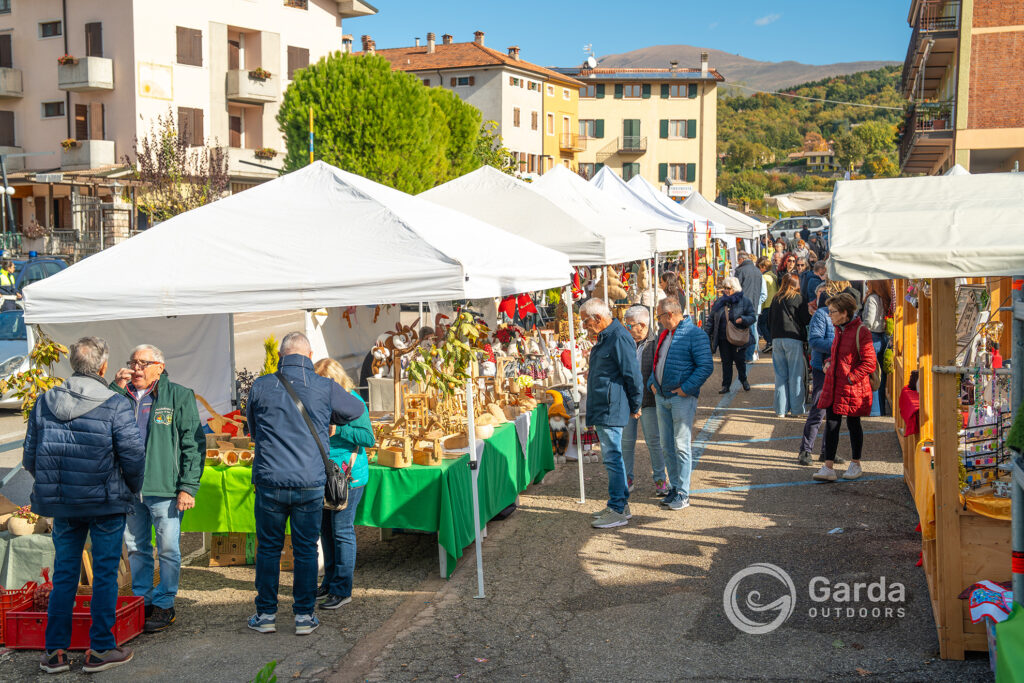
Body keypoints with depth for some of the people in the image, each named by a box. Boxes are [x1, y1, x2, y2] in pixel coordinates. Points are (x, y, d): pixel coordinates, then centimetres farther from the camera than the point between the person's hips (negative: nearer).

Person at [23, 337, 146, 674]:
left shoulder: (44, 402, 2)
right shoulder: (115, 405, -13)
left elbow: (30, 457, 7)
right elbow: (133, 455, -13)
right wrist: (131, 490, 6)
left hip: (61, 505, 4)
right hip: (107, 505, -4)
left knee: (64, 573, 13)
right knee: (105, 572, 5)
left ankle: (55, 650, 17)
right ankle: (100, 649, 9)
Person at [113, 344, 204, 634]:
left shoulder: (178, 396, -2)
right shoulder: (122, 395, 11)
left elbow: (193, 443, -4)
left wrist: (188, 487, -10)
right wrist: (116, 389, -9)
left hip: (164, 488, -4)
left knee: (168, 549, 2)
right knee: (135, 548, 14)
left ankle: (164, 604, 14)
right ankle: (140, 601, 26)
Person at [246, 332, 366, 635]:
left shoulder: (261, 386, 0)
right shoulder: (326, 388, -3)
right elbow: (358, 409, 16)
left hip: (270, 482, 1)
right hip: (310, 483, 0)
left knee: (268, 548, 12)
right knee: (306, 549, 9)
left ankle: (266, 614, 19)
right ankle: (304, 615, 16)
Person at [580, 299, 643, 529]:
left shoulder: (619, 338, -17)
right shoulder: (604, 337, 16)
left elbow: (632, 374, -16)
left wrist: (635, 406, -9)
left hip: (610, 409, -11)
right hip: (600, 409, 11)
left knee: (612, 458, -7)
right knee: (612, 457, 15)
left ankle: (617, 511, -2)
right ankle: (621, 504, 24)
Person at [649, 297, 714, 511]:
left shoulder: (695, 335, -10)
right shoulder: (664, 334, 14)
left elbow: (706, 366, -15)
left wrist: (686, 388, -18)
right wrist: (652, 382, 8)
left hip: (682, 397, -8)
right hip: (662, 397, 8)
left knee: (681, 445, -6)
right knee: (667, 446, 11)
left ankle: (683, 494, 0)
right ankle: (674, 487, 21)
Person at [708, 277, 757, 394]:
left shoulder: (744, 301, -3)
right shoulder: (719, 302, 7)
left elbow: (753, 317, -4)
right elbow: (712, 320, 13)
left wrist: (742, 319, -24)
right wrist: (707, 334, 7)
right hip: (723, 339, 3)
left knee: (740, 360, 6)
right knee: (726, 362, 6)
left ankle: (743, 380, 31)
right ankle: (726, 385, 15)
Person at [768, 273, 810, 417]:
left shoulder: (776, 299, 9)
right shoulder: (798, 298, -4)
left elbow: (770, 320, 13)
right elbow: (805, 319, -3)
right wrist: (804, 335, 13)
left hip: (777, 339, 4)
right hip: (793, 339, -4)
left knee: (780, 375, 8)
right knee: (795, 375, 2)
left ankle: (781, 409, 9)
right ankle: (797, 409, 3)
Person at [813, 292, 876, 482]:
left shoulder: (860, 332, -15)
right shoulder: (839, 329, 10)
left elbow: (869, 363, -15)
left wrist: (850, 377, -19)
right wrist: (829, 363, 8)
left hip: (852, 387, -7)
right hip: (833, 386, 7)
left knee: (853, 424, 8)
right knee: (831, 423, 0)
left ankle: (856, 465, 26)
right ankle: (828, 468, 0)